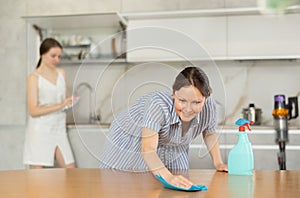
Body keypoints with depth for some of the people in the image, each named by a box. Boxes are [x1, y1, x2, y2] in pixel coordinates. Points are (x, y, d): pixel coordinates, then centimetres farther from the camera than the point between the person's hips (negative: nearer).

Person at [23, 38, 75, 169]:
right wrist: (60, 105, -21)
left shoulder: (61, 73, 11)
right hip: (40, 131, -5)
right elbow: (33, 111, -13)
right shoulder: (34, 78, -6)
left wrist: (70, 102, -1)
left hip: (59, 129, 6)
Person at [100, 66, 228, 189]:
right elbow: (148, 149, -48)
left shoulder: (209, 107, -26)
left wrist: (218, 163, -11)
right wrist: (168, 177, -62)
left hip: (171, 152, 4)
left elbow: (209, 133, -2)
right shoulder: (158, 105, -43)